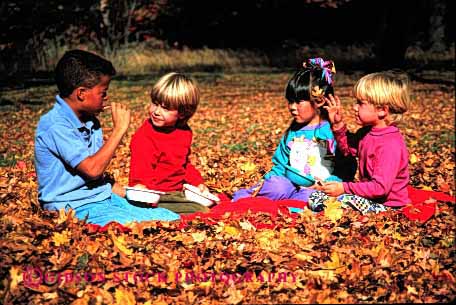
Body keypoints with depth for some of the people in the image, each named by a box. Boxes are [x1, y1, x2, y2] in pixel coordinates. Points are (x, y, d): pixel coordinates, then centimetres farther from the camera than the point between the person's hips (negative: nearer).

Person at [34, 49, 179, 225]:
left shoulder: (91, 121, 11)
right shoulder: (55, 126, -18)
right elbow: (92, 169, -24)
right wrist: (120, 129, -18)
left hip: (104, 198, 9)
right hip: (76, 208, -9)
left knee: (171, 219, -7)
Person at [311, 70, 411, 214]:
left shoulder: (391, 144, -25)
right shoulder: (367, 132, 5)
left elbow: (380, 187, -28)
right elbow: (348, 148, 25)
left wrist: (344, 188, -26)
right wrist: (338, 124, 9)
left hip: (386, 205, -9)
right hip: (368, 196, 9)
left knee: (344, 200, -35)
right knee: (315, 197, 0)